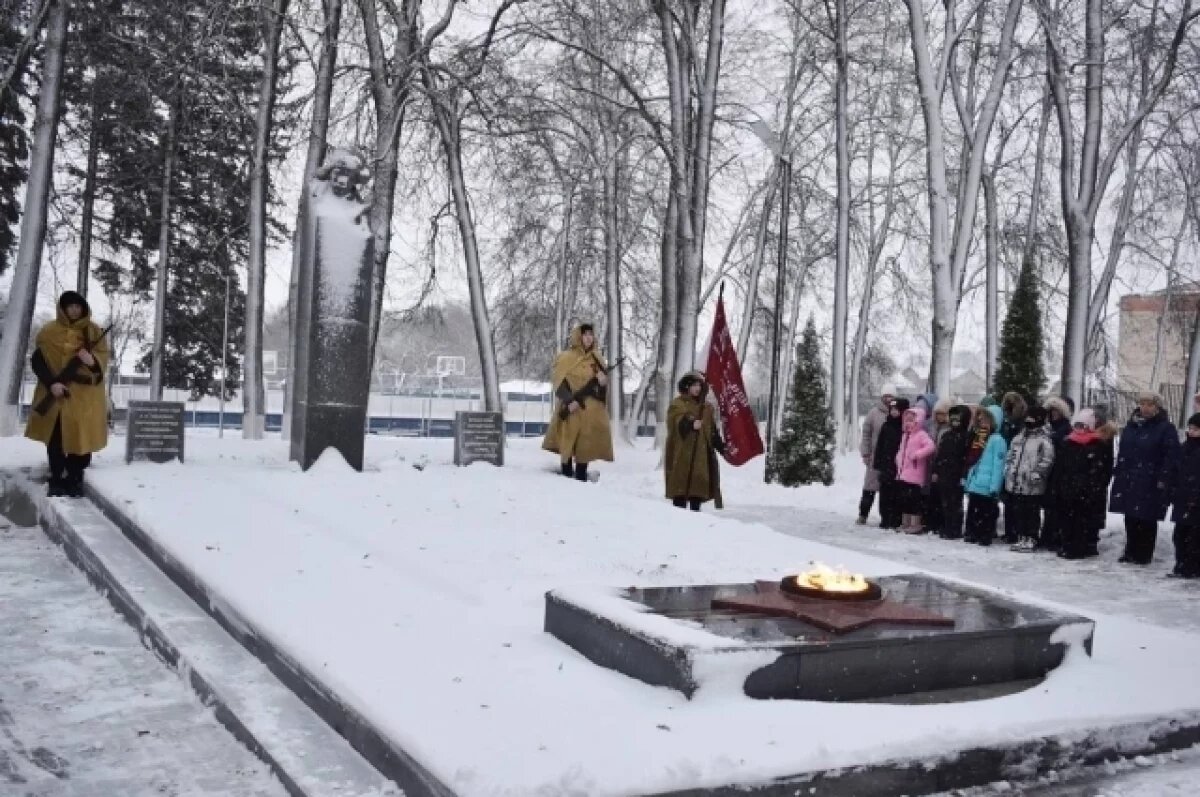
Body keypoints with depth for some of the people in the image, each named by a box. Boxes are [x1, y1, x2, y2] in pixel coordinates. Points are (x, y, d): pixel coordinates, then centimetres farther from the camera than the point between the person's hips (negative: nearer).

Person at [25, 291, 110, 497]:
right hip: (56, 395, 0)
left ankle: (75, 480, 9)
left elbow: (103, 358, 3)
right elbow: (37, 361, 0)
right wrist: (51, 383, -15)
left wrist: (93, 361, -21)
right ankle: (57, 480, 10)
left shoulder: (95, 332, 9)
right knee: (55, 437, 1)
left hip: (85, 396, 0)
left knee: (81, 436, -1)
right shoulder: (48, 332, 5)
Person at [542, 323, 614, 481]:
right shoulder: (566, 357, 0)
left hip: (591, 411, 5)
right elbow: (558, 382, -9)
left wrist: (603, 380, -7)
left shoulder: (596, 358, 15)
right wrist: (569, 400, -22)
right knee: (568, 443, -5)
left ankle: (582, 479, 10)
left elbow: (603, 381, 18)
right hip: (572, 410, -5)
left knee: (585, 445, 5)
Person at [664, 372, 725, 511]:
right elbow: (679, 423, -20)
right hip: (682, 454, -6)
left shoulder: (707, 407, 19)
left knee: (699, 485, 7)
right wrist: (690, 424, -40)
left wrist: (721, 447, 13)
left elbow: (713, 431, 22)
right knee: (681, 486, -8)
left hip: (702, 453, 6)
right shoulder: (677, 405, -1)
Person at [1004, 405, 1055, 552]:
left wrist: (1037, 474, -21)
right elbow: (1010, 456, 23)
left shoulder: (1044, 440, -8)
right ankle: (1021, 538, 22)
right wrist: (1008, 471, 13)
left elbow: (1047, 460, -16)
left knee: (1032, 512, 0)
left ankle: (1031, 539, 8)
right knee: (1017, 511, 12)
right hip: (1016, 484, 7)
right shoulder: (1019, 438, 16)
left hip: (1033, 485, -7)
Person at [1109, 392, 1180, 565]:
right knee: (1130, 518, 11)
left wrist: (1164, 480, -17)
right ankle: (1131, 552, 20)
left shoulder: (1166, 429, -6)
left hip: (1150, 484, -6)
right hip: (1128, 481, 6)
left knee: (1147, 520, 0)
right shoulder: (1131, 426, 13)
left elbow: (1171, 457, -11)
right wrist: (1118, 473, 12)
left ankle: (1143, 554, 9)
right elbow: (1122, 452, 18)